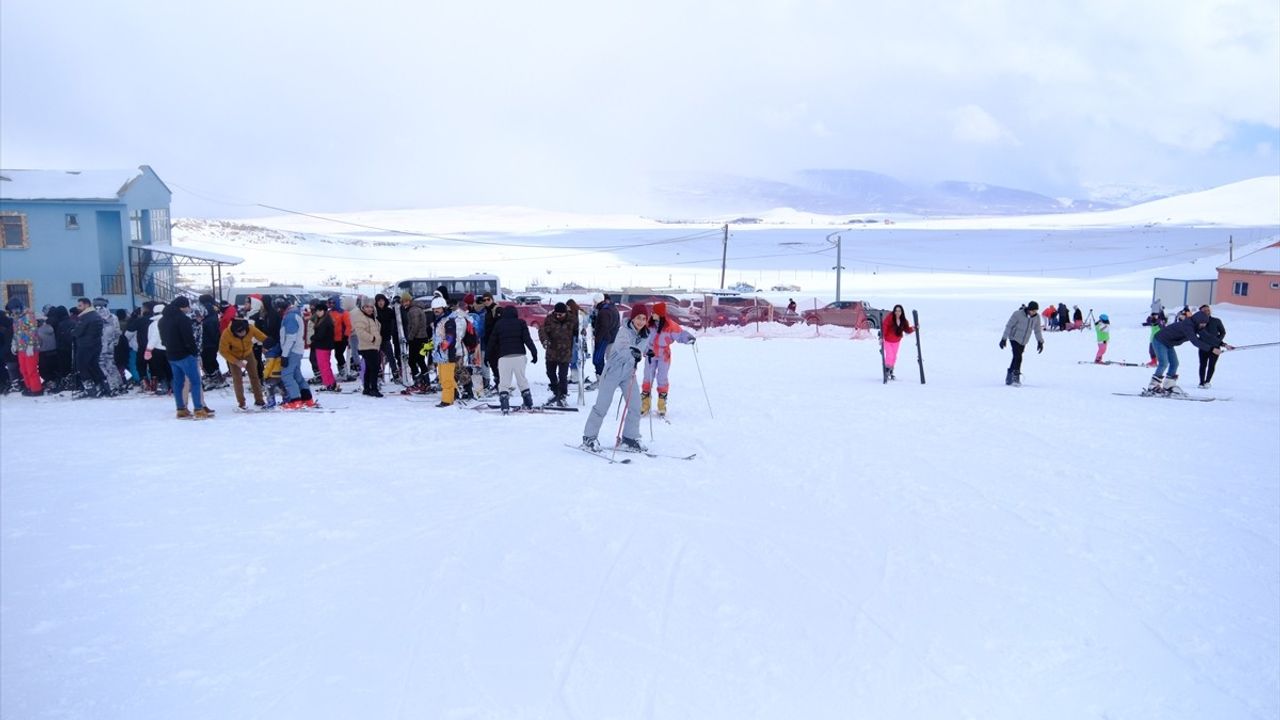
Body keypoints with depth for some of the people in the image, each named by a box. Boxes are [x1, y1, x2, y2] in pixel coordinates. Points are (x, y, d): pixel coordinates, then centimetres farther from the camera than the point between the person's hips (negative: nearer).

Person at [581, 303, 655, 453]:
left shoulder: (646, 334, -2)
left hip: (629, 373, 6)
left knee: (635, 406, -2)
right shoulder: (624, 331, -22)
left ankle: (629, 439, 10)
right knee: (602, 405, 0)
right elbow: (621, 346, -45)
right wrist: (632, 351, -62)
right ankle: (589, 438, 12)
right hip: (613, 371, -6)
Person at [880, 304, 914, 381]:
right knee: (890, 355, -14)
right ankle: (887, 371, 7)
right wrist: (882, 337, -35)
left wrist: (912, 329, -21)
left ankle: (891, 373, 27)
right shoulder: (889, 318, -23)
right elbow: (884, 326, -27)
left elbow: (907, 330, -1)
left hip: (896, 341, 5)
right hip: (887, 340, -5)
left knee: (894, 357, 12)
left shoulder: (903, 320, -7)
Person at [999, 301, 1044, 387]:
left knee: (1016, 358, 11)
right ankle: (1016, 378, -11)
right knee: (1018, 358, -18)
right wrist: (1004, 338, -13)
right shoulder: (1018, 314, -19)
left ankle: (1009, 378, 24)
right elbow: (1009, 326, -12)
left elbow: (1037, 330, 10)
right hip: (1015, 338, -5)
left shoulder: (1036, 317, -4)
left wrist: (1040, 341, 11)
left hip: (1024, 341, 5)